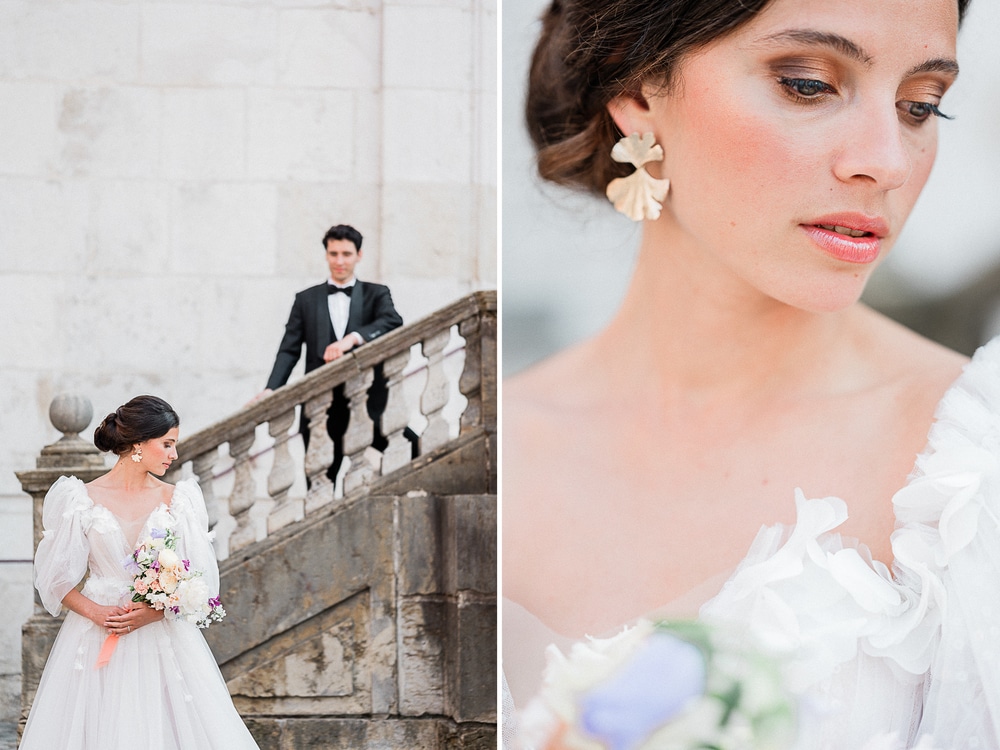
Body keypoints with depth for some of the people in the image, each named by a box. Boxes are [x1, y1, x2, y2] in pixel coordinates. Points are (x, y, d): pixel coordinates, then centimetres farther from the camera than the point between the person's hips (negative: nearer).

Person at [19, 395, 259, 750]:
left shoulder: (177, 500, 4)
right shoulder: (83, 500, 0)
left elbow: (200, 578, 2)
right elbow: (55, 579, 2)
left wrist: (155, 611, -14)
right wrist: (97, 613, -13)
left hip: (164, 638, 1)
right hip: (97, 639, -1)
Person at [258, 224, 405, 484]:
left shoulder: (376, 294, 9)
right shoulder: (306, 299, 13)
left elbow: (392, 321, -12)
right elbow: (289, 350, 5)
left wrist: (352, 338, -28)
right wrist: (271, 390, -11)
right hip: (322, 408, 1)